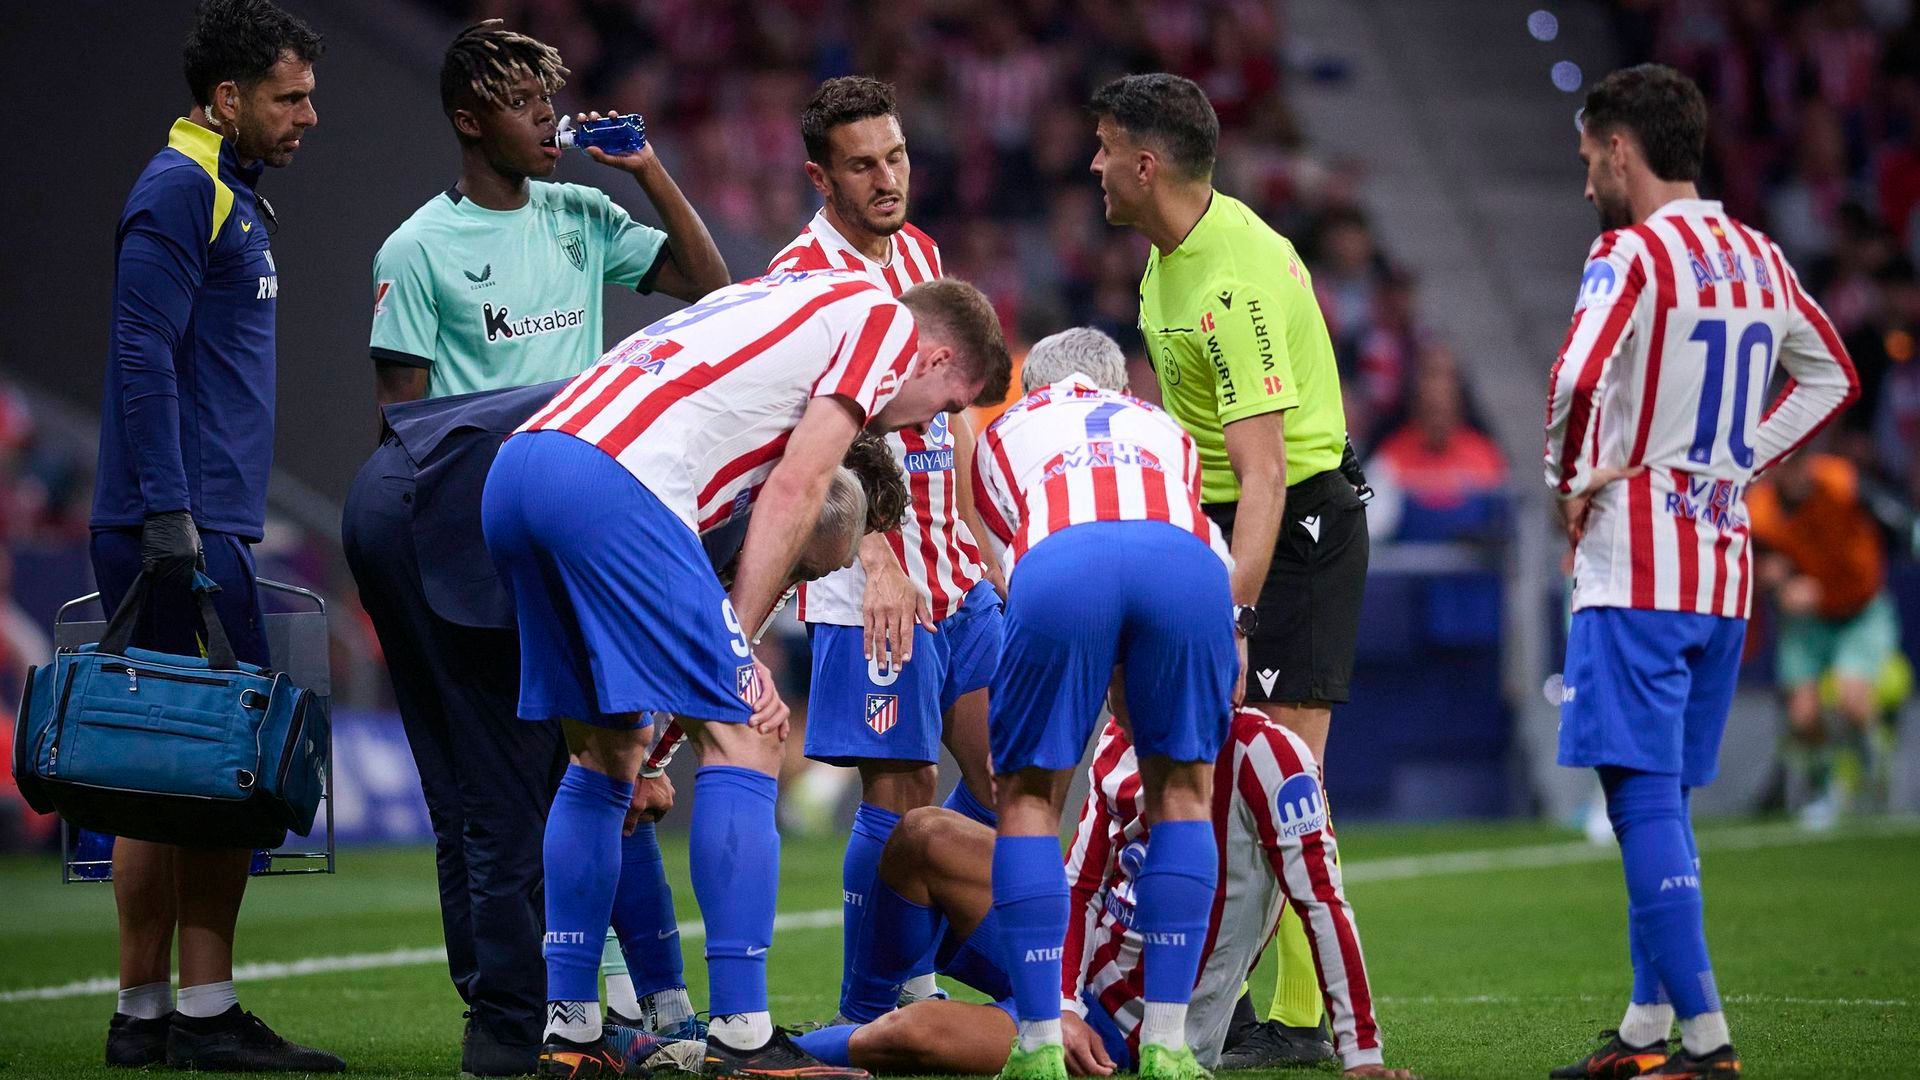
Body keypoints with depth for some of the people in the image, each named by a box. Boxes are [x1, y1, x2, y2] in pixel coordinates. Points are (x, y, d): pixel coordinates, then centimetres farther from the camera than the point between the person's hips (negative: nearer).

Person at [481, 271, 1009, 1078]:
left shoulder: (811, 303, 33)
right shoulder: (888, 322, 9)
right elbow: (792, 491, -1)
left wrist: (724, 653, 13)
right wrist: (737, 645, 2)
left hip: (514, 473, 9)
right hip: (611, 478, -9)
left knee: (605, 752, 18)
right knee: (740, 740, -4)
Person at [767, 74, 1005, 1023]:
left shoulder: (920, 253, 13)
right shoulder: (803, 275, -13)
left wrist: (984, 542, 20)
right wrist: (879, 562, -35)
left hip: (953, 570, 8)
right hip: (873, 580, -8)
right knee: (901, 792, -7)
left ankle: (918, 971, 19)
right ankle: (873, 1013, 4)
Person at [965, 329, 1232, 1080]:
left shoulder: (1004, 432, 40)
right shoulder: (1167, 432, 43)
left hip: (1060, 562, -1)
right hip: (1185, 562, 1)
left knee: (1028, 797, 14)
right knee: (1181, 790, 19)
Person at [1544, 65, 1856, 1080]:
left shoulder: (1630, 255, -12)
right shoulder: (1760, 259, 12)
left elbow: (1577, 381, -26)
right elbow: (1832, 376, 25)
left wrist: (1567, 484, -9)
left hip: (1637, 569, -8)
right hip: (1724, 569, 8)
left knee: (1644, 796, -7)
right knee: (1662, 799, 14)